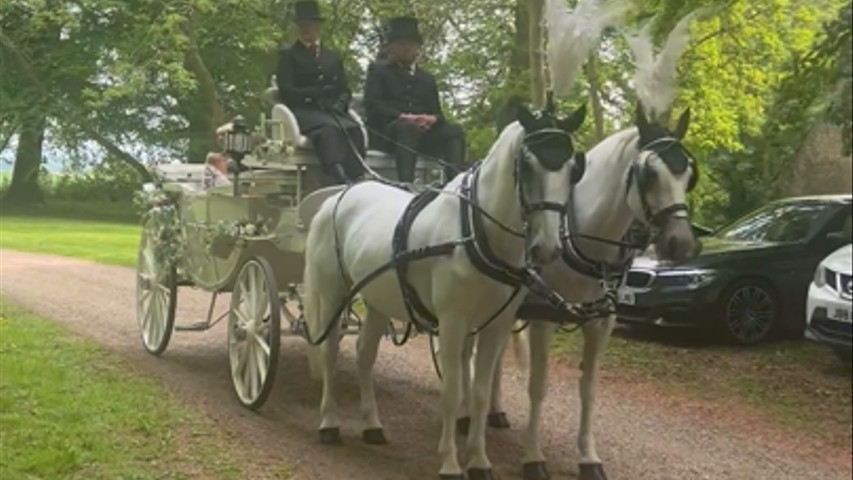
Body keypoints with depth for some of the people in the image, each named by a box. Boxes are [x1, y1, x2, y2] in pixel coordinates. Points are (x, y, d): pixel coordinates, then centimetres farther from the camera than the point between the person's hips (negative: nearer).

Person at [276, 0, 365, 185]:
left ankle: (355, 180, -41)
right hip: (303, 111, -4)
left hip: (332, 111, 4)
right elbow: (287, 91, 0)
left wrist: (339, 105, -4)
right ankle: (340, 179, -52)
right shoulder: (288, 55, 14)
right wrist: (322, 91, -6)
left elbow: (345, 90, 20)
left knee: (354, 129, -30)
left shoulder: (333, 56, 27)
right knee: (329, 129, -37)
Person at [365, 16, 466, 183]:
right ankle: (406, 183, -54)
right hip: (385, 130, -5)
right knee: (408, 126, -38)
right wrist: (402, 116, -16)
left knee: (454, 132, -22)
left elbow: (437, 113, 21)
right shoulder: (378, 70, 18)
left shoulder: (427, 79, 31)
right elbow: (372, 104, 1)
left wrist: (432, 119, -7)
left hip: (423, 132, 5)